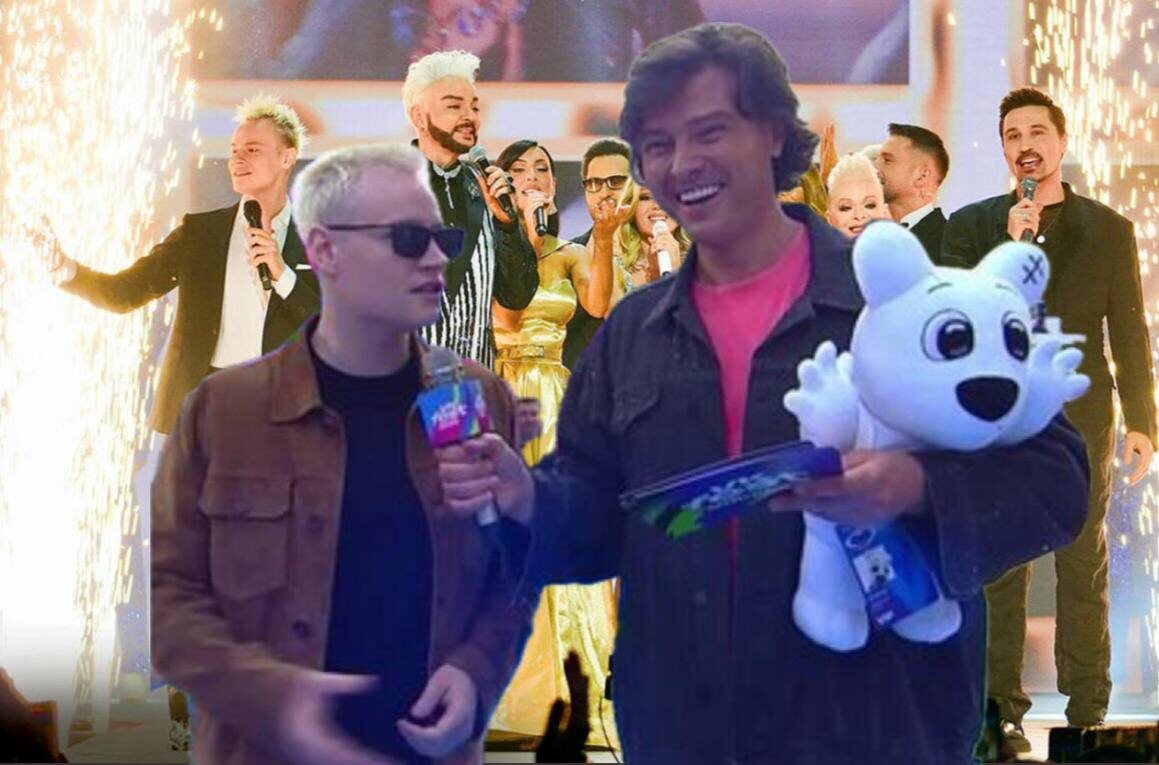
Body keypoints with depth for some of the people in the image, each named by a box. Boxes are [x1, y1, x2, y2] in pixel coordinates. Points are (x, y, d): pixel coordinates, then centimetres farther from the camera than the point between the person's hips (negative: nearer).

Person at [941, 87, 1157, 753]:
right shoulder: (972, 225, 4)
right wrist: (1011, 246, -16)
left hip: (1081, 418, 0)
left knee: (1084, 568, 5)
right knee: (998, 573, 1)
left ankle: (1088, 710, 12)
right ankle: (1003, 710, 7)